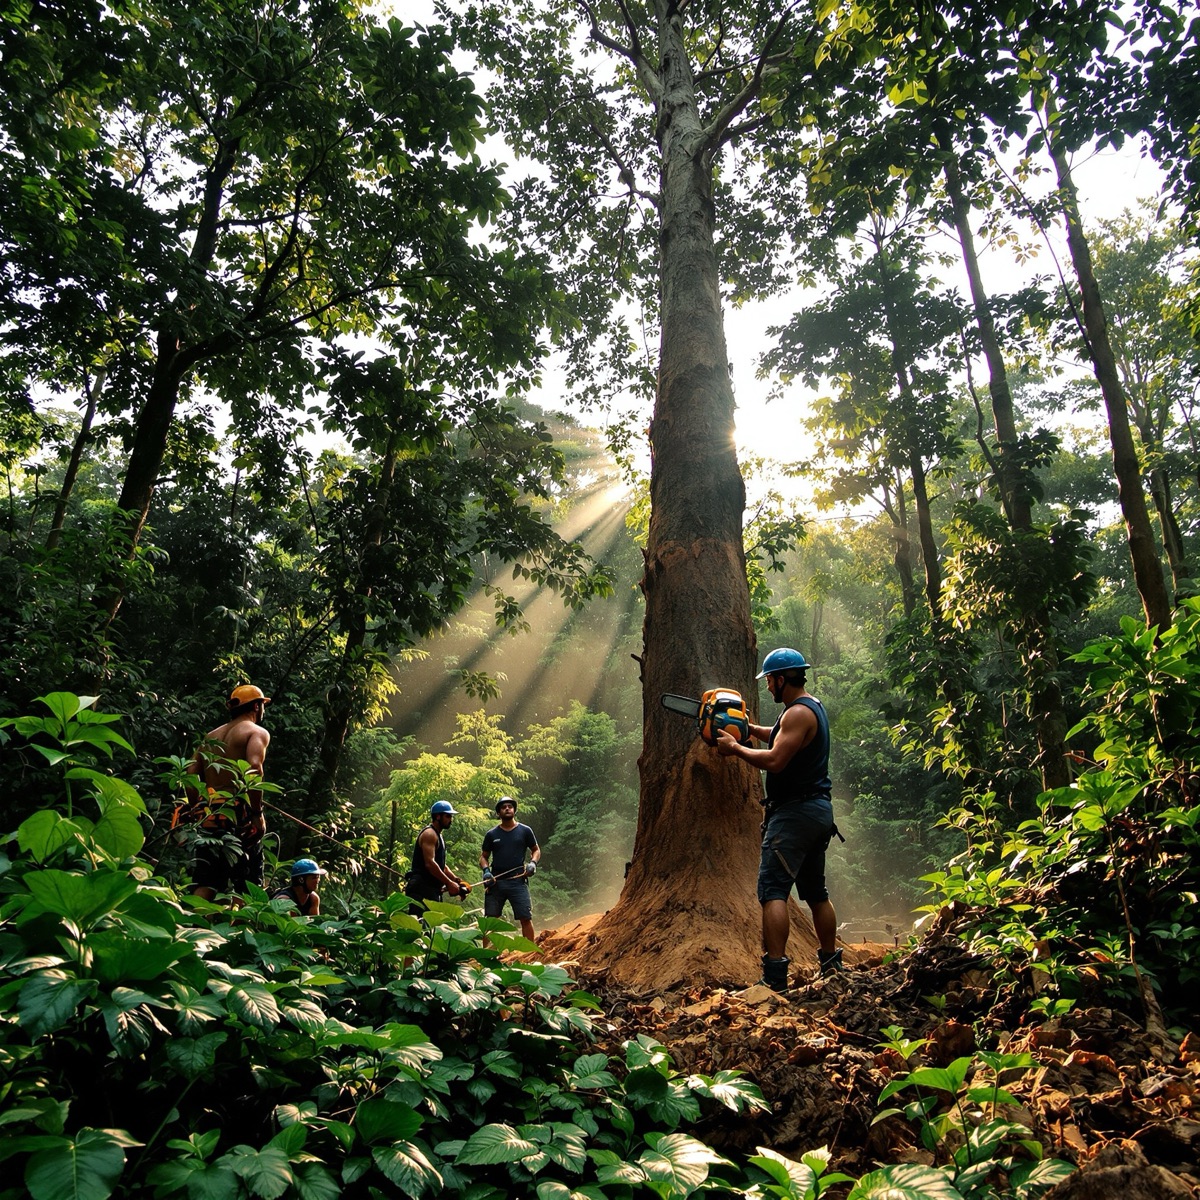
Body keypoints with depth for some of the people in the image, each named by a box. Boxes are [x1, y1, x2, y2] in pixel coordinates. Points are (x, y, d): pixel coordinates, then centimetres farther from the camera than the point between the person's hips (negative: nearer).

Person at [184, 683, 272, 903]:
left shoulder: (211, 736, 21)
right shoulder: (257, 731, 0)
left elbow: (191, 773, 13)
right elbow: (254, 769, -17)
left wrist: (199, 811, 17)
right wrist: (257, 813, -16)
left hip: (208, 813, 6)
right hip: (238, 811, -6)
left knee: (205, 881, 6)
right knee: (248, 884, 4)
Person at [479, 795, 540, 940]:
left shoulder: (525, 831, 7)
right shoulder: (492, 834, 9)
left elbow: (536, 850, 15)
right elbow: (483, 856, 15)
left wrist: (533, 863, -5)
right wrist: (486, 870, -5)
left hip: (518, 881, -2)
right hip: (495, 882, 2)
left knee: (526, 918, -7)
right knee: (490, 919, 5)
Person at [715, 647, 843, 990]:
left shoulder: (799, 712, -17)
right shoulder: (814, 707, 15)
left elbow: (774, 760, -25)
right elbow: (784, 739, 30)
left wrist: (735, 747, -13)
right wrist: (748, 727, 21)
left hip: (794, 812, -10)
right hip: (819, 809, 11)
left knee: (773, 890, -12)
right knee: (815, 892, 19)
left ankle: (774, 975, -17)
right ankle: (831, 965, 27)